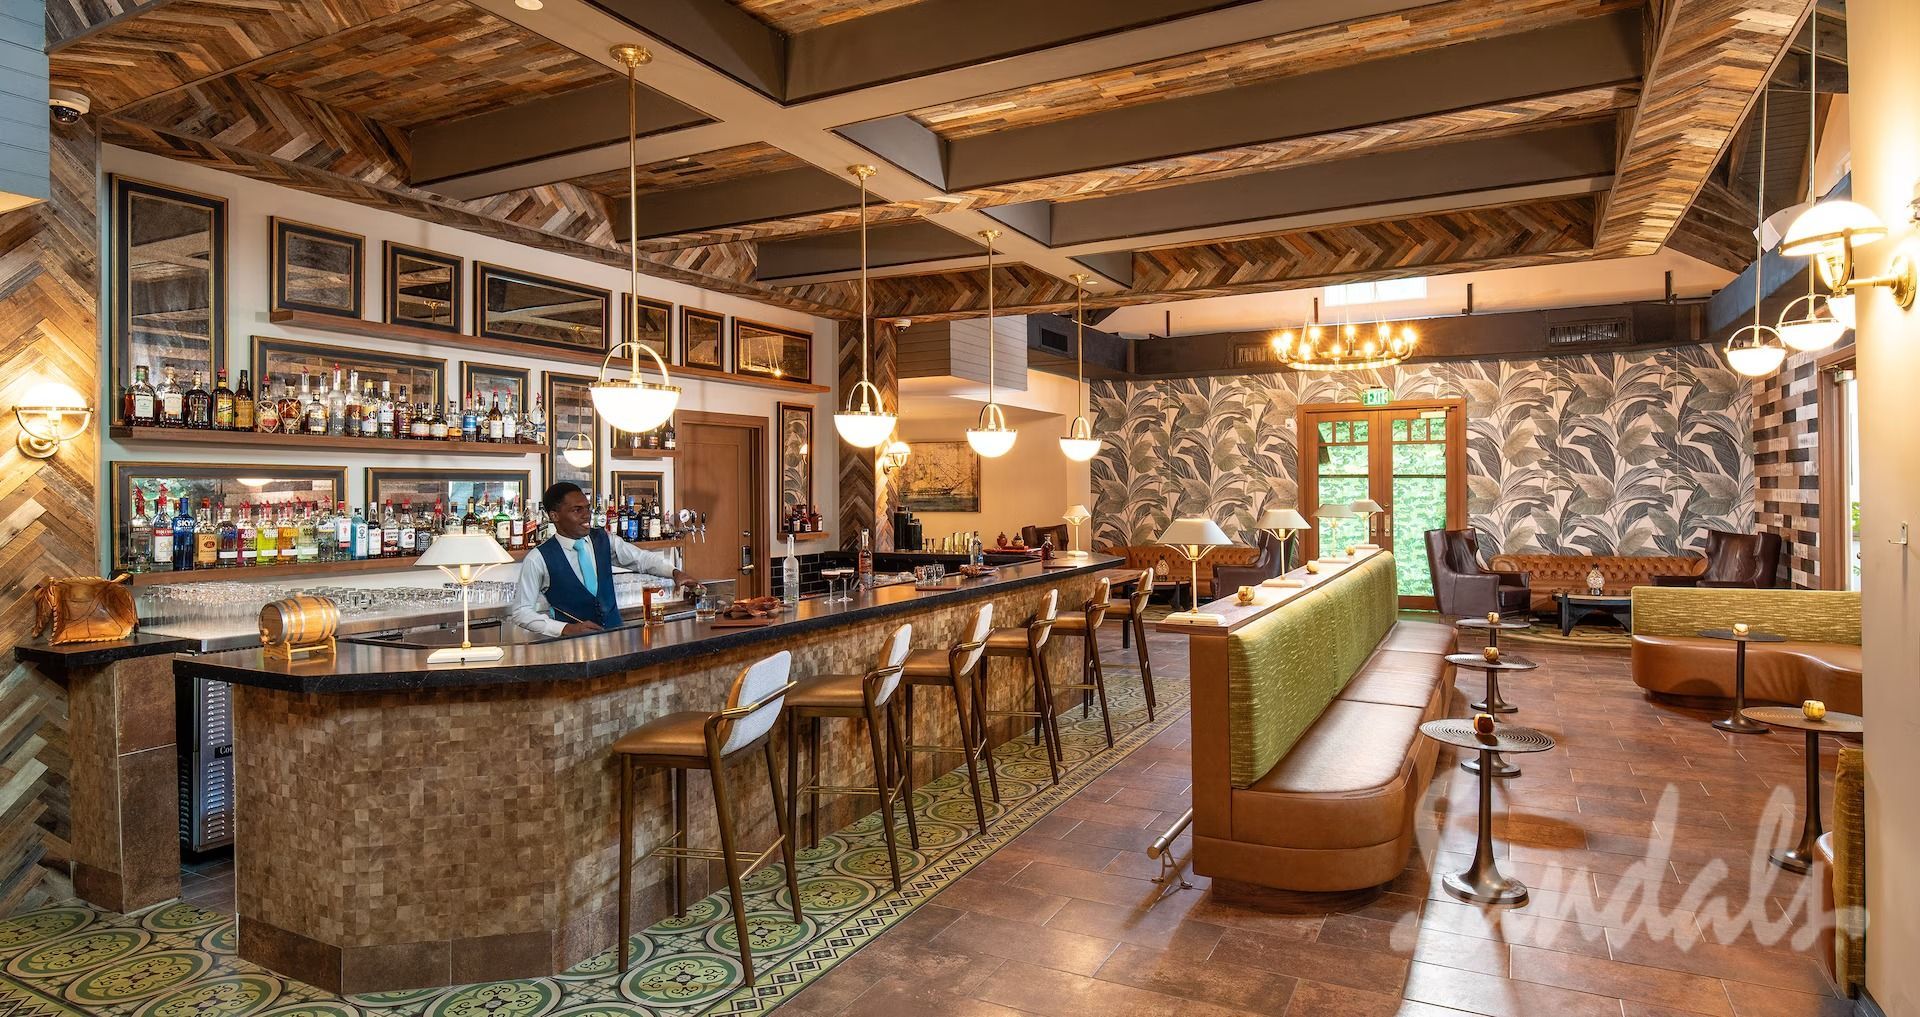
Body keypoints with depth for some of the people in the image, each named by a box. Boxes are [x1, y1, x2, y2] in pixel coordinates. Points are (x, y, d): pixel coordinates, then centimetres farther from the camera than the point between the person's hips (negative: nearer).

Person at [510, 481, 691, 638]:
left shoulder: (604, 540, 5)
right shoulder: (539, 559, -7)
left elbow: (643, 557, 4)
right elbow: (521, 612, -4)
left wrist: (675, 572, -15)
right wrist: (566, 629, -16)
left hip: (615, 634, 3)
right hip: (573, 642, -2)